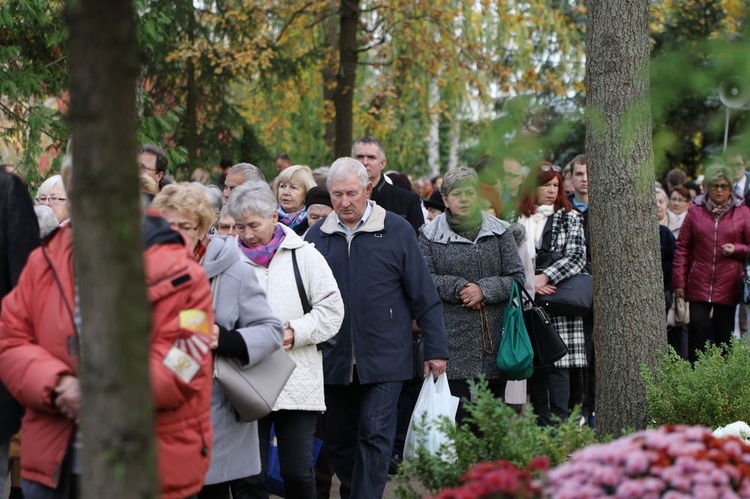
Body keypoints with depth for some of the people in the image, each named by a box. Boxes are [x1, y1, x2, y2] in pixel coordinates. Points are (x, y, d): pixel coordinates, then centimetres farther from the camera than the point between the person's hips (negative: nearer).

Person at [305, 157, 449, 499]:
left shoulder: (396, 231, -3)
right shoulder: (317, 236, 3)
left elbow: (424, 295, -1)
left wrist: (435, 349, -1)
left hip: (384, 358, -3)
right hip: (334, 360, 3)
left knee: (375, 435, -8)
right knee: (338, 438, 11)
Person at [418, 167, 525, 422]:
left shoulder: (499, 231, 11)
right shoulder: (430, 235, 6)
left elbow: (517, 277, 5)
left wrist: (485, 290, -10)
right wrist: (458, 288, -13)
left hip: (495, 340, 2)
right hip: (453, 340, -2)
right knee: (457, 414, -7)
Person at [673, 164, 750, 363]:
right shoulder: (695, 210, 6)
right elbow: (682, 249, 6)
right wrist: (679, 283, 0)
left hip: (729, 287, 0)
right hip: (698, 286, 0)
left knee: (725, 337, 4)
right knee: (698, 332, -6)